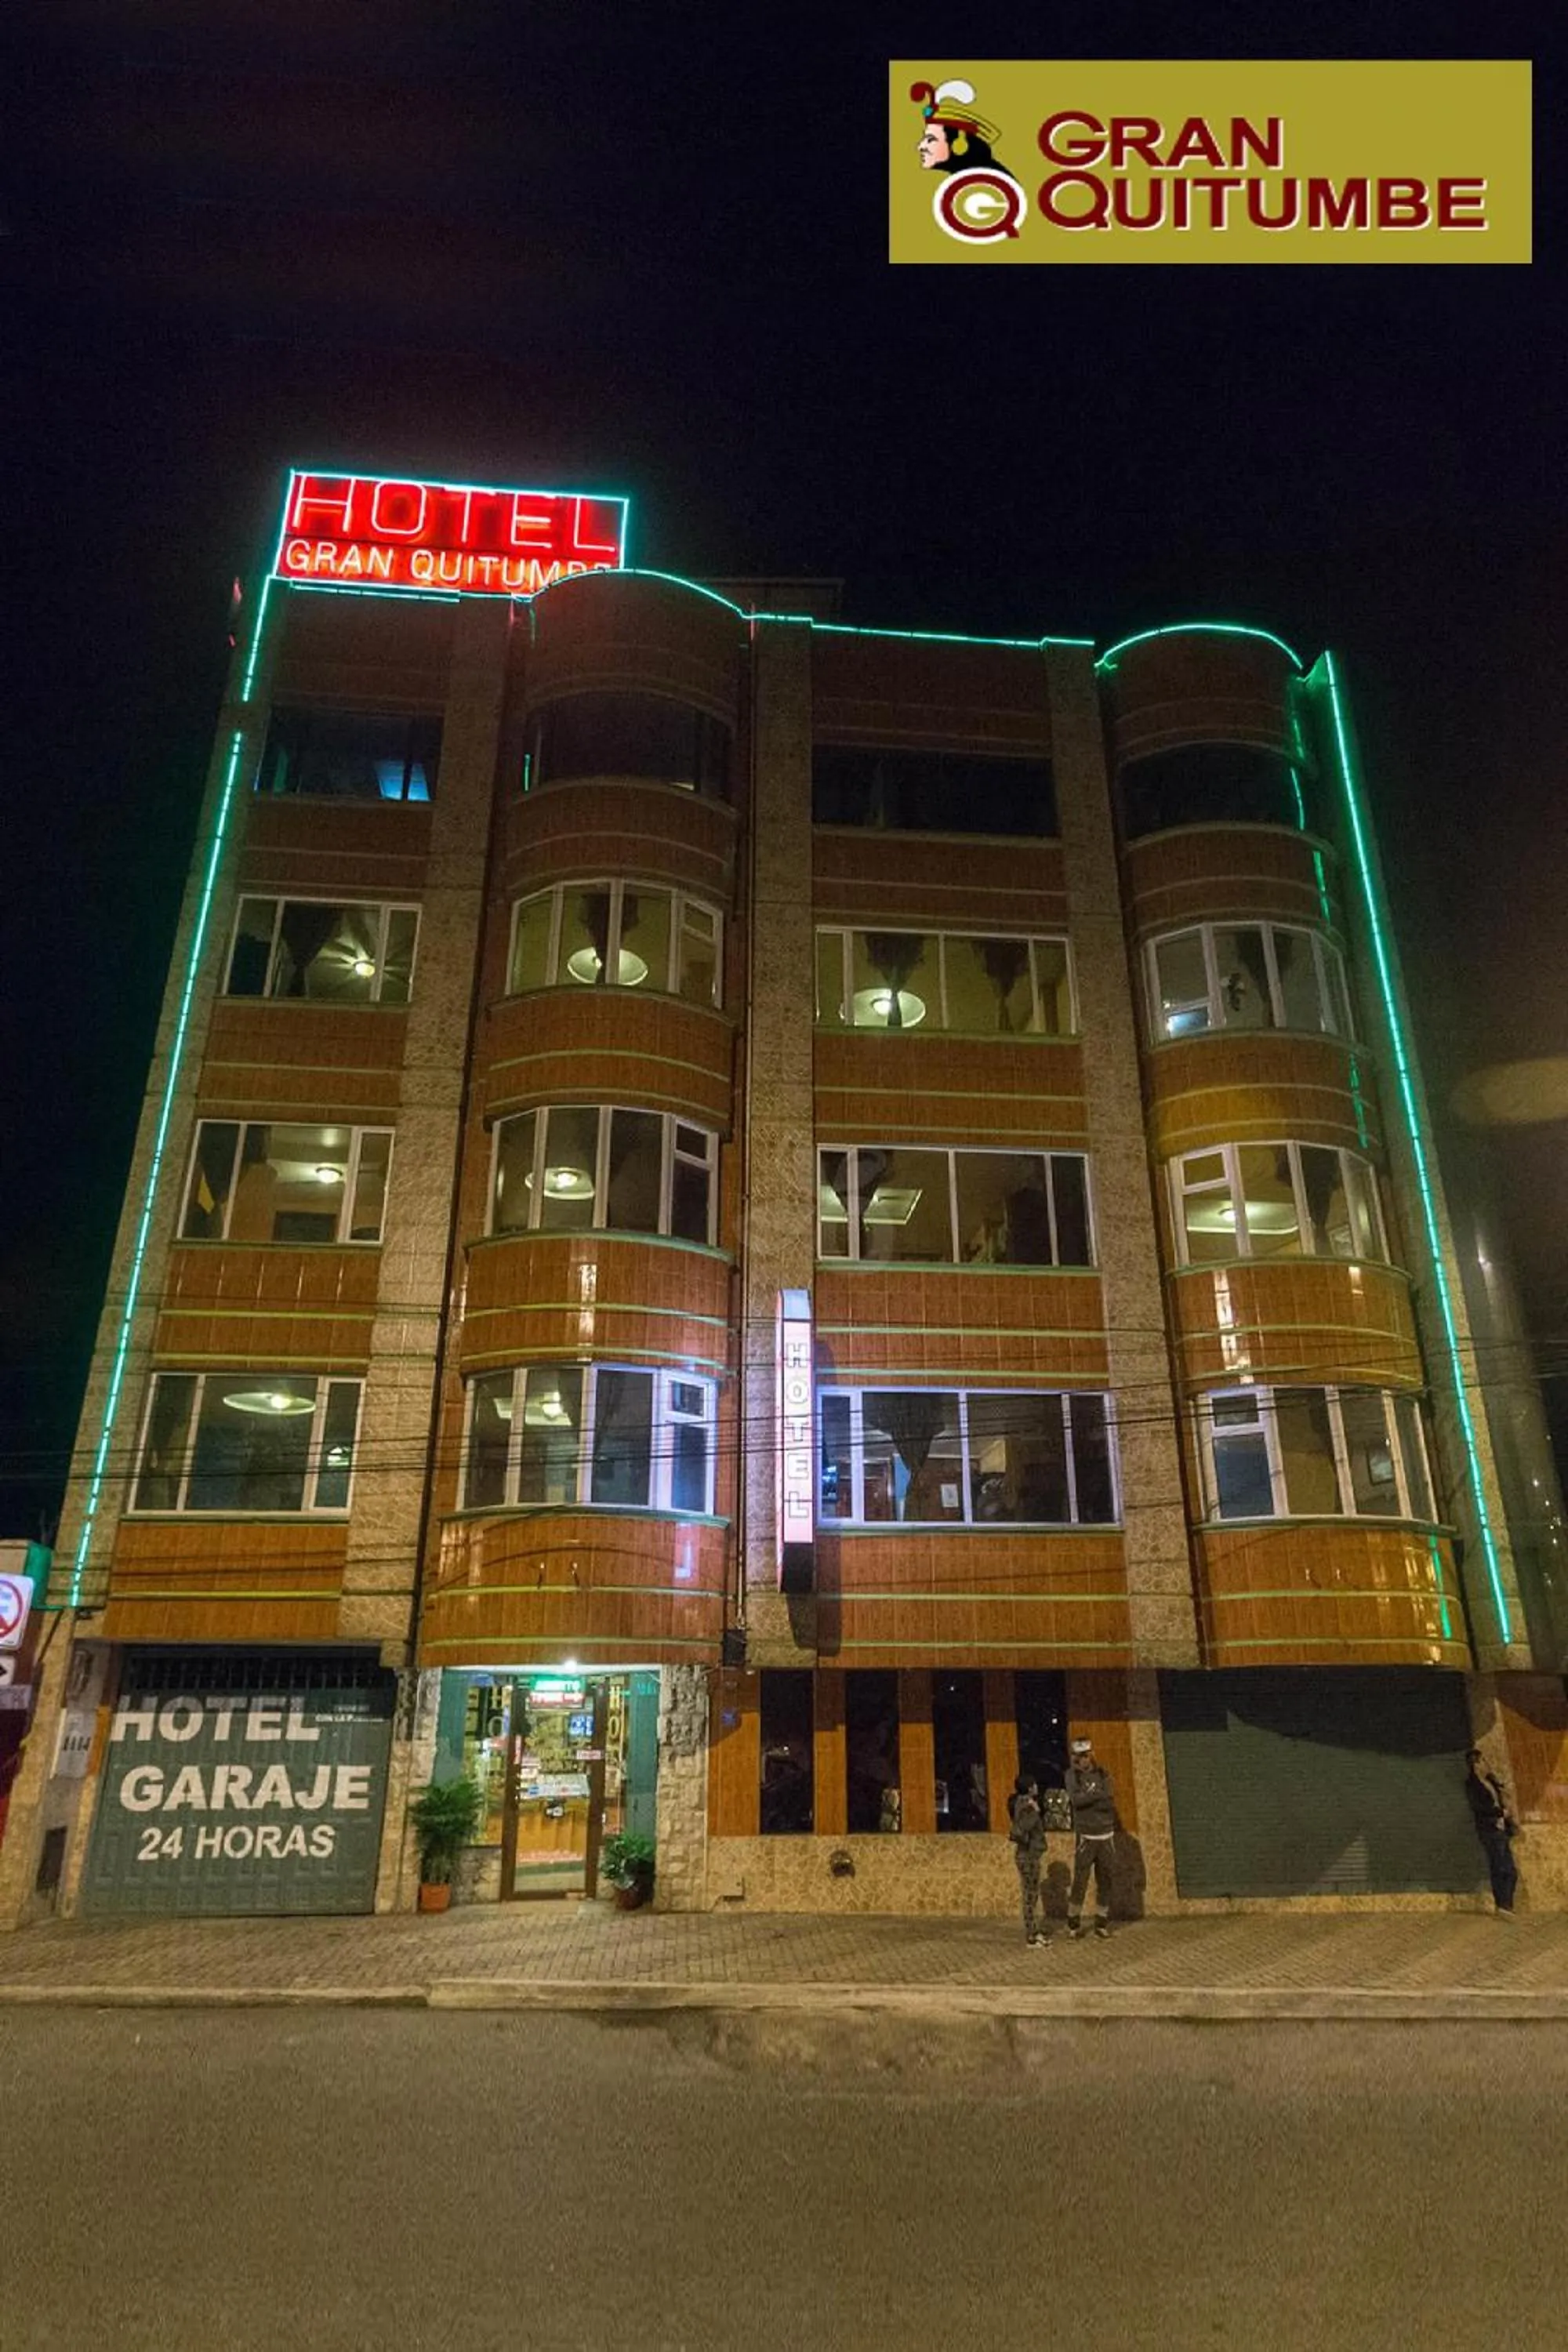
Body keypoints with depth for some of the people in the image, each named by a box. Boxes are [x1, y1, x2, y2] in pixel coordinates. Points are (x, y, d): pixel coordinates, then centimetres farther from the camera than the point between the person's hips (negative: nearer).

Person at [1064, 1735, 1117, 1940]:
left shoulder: (1103, 1774, 1)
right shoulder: (1072, 1775, -2)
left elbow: (1110, 1803, -10)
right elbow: (1075, 1799, -18)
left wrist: (1086, 1799, -17)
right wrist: (1097, 1795, -27)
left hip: (1106, 1835, 2)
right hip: (1085, 1836, -2)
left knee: (1105, 1881, 6)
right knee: (1080, 1881, -5)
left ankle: (1102, 1923, 19)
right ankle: (1073, 1923, 8)